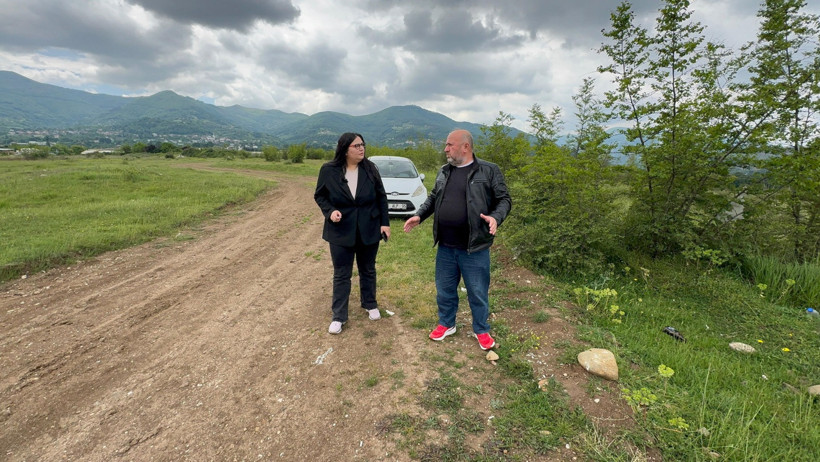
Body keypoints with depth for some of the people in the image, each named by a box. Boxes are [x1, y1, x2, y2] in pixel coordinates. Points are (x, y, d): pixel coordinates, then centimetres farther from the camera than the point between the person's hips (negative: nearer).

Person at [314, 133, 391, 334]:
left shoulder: (370, 169, -3)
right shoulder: (329, 170, -9)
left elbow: (381, 197, 2)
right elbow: (319, 196, 2)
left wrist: (385, 223, -1)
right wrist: (330, 211, -16)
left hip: (369, 230, 2)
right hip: (341, 231, -2)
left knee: (368, 270, 17)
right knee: (341, 275, 6)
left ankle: (370, 305, 38)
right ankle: (339, 317, 18)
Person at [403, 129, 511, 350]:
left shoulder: (489, 171, -7)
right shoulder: (444, 172, 10)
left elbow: (504, 200, -5)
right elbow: (433, 198, 20)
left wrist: (496, 217, -23)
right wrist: (419, 215, 7)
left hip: (474, 248, -5)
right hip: (445, 247, 5)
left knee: (478, 292, 10)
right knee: (444, 289, 17)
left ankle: (481, 330, 31)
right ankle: (446, 324, 39)